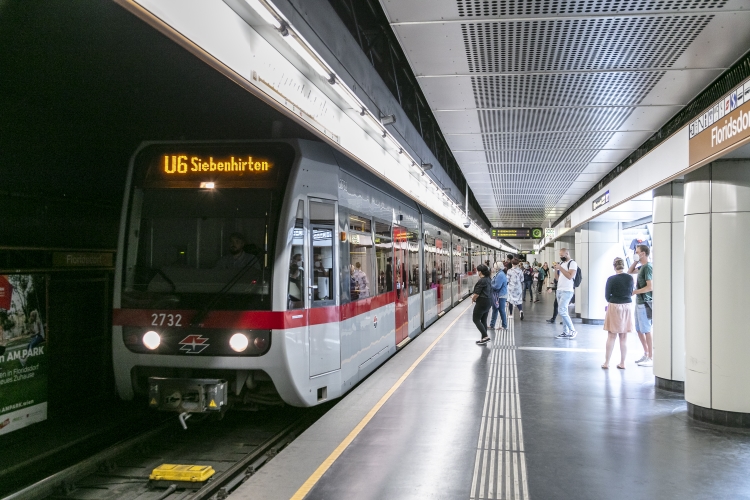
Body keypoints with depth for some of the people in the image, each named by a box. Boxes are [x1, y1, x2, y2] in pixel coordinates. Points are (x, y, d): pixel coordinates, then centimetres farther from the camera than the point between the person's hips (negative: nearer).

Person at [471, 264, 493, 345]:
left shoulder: (481, 281, -19)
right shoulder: (488, 279, 10)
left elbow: (477, 293, -20)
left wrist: (473, 299, 0)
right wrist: (475, 296, 16)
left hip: (482, 302, -10)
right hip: (488, 301, 10)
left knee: (476, 319, -2)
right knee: (483, 320, 14)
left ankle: (485, 336, -10)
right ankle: (484, 338, 16)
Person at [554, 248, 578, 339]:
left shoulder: (572, 263, -8)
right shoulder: (561, 263, 16)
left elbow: (570, 276, -21)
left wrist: (560, 268, -18)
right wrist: (556, 270, 0)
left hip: (567, 291, -8)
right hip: (559, 290, 8)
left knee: (561, 311, -14)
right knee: (563, 312, 8)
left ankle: (572, 330, -5)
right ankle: (565, 332, 12)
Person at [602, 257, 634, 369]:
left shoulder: (611, 279, -12)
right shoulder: (630, 278, -2)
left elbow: (607, 296, -6)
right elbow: (631, 293, 10)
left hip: (614, 307, -3)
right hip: (627, 307, 3)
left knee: (611, 336, 5)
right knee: (624, 337, 9)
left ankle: (606, 362, 8)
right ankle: (622, 363, 14)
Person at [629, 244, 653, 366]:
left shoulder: (648, 267, -15)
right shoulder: (642, 267, 12)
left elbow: (650, 287, -21)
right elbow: (630, 272, 29)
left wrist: (634, 292, -17)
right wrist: (636, 261, 15)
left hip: (644, 303, -9)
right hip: (639, 302, 9)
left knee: (646, 331, -4)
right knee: (639, 330, 15)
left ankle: (651, 358, 2)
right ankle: (646, 354, 25)